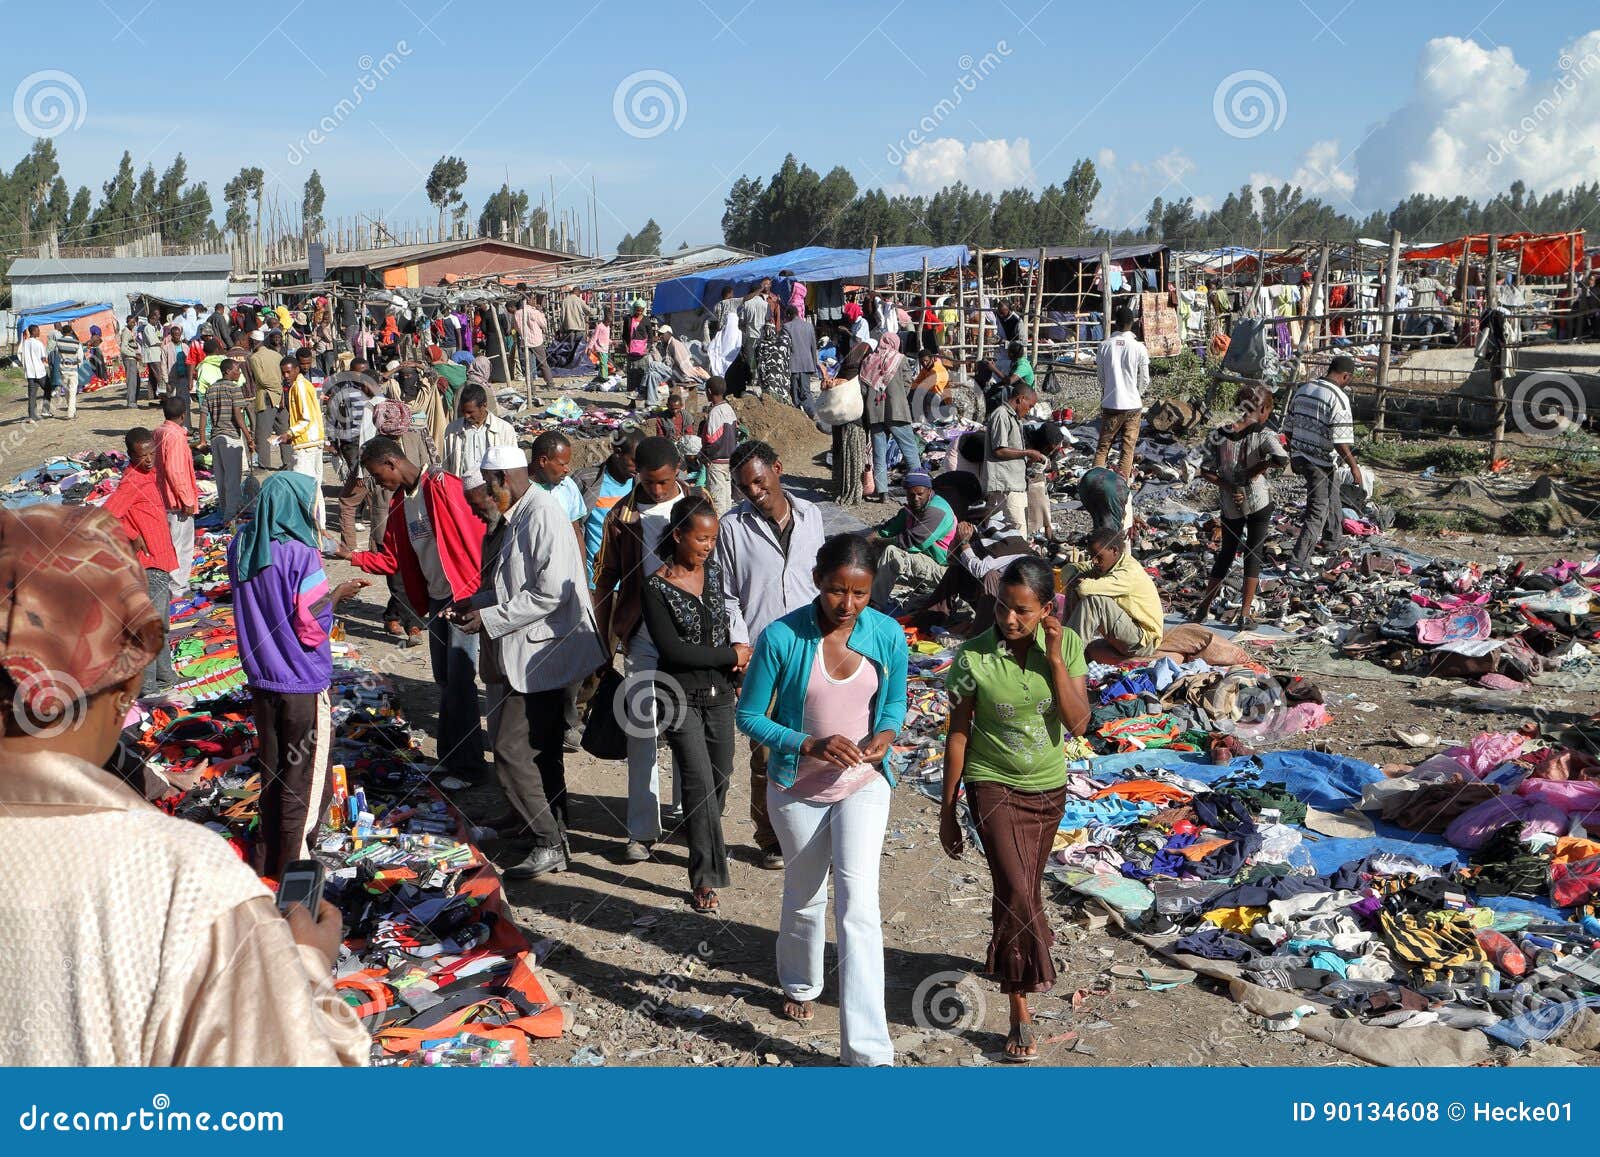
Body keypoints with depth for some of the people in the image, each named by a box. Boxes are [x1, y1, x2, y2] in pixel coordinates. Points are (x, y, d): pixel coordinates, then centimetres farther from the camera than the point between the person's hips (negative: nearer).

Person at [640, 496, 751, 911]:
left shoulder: (713, 571, 4)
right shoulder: (656, 587, -14)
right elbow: (672, 649, -18)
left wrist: (737, 660, 1)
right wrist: (731, 654, -12)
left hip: (719, 691, 6)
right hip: (681, 695, -6)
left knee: (720, 776, 12)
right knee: (699, 780, -10)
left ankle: (705, 844, 35)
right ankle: (705, 877, -4)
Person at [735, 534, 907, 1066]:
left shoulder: (888, 634, -12)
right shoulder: (781, 638, -20)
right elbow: (749, 716, -12)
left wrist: (884, 735, -18)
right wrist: (810, 746, -26)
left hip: (863, 784, 0)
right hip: (798, 789, 0)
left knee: (858, 906, -11)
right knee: (804, 898, 20)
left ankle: (868, 1050, -8)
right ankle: (800, 986, 51)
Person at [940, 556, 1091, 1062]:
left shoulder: (1067, 645, -10)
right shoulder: (974, 656, -16)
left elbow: (1078, 724, -15)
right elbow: (958, 734, -8)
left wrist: (1055, 659, -24)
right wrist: (947, 809, -3)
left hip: (1049, 790, 3)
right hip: (993, 787, -3)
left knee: (1024, 889, 18)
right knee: (1016, 892, -15)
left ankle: (1008, 959, 46)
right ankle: (1021, 1012, -2)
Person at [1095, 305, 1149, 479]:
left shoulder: (1104, 346, -4)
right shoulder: (1139, 348, -8)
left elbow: (1100, 377, 5)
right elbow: (1145, 380, 0)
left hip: (1110, 404, 1)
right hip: (1133, 404, -1)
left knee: (1103, 447, 9)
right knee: (1127, 449, 6)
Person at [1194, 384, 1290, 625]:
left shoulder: (1218, 436, -5)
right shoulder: (1263, 435, -14)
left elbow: (1205, 472, -5)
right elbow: (1282, 459, -30)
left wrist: (1228, 487, -8)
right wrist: (1259, 467, -15)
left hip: (1230, 506, 3)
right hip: (1259, 504, -3)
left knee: (1226, 554, 18)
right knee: (1253, 555, 9)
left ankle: (1204, 607, 21)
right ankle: (1245, 614, 9)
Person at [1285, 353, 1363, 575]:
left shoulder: (1302, 389, 5)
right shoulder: (1338, 397, -19)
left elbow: (1289, 425, 12)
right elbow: (1340, 439, -23)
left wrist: (1294, 452, 24)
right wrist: (1354, 465, -13)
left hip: (1299, 456, 8)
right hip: (1321, 463, -8)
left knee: (1332, 496, 29)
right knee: (1318, 512, 0)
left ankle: (1335, 540, 47)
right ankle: (1299, 562, -3)